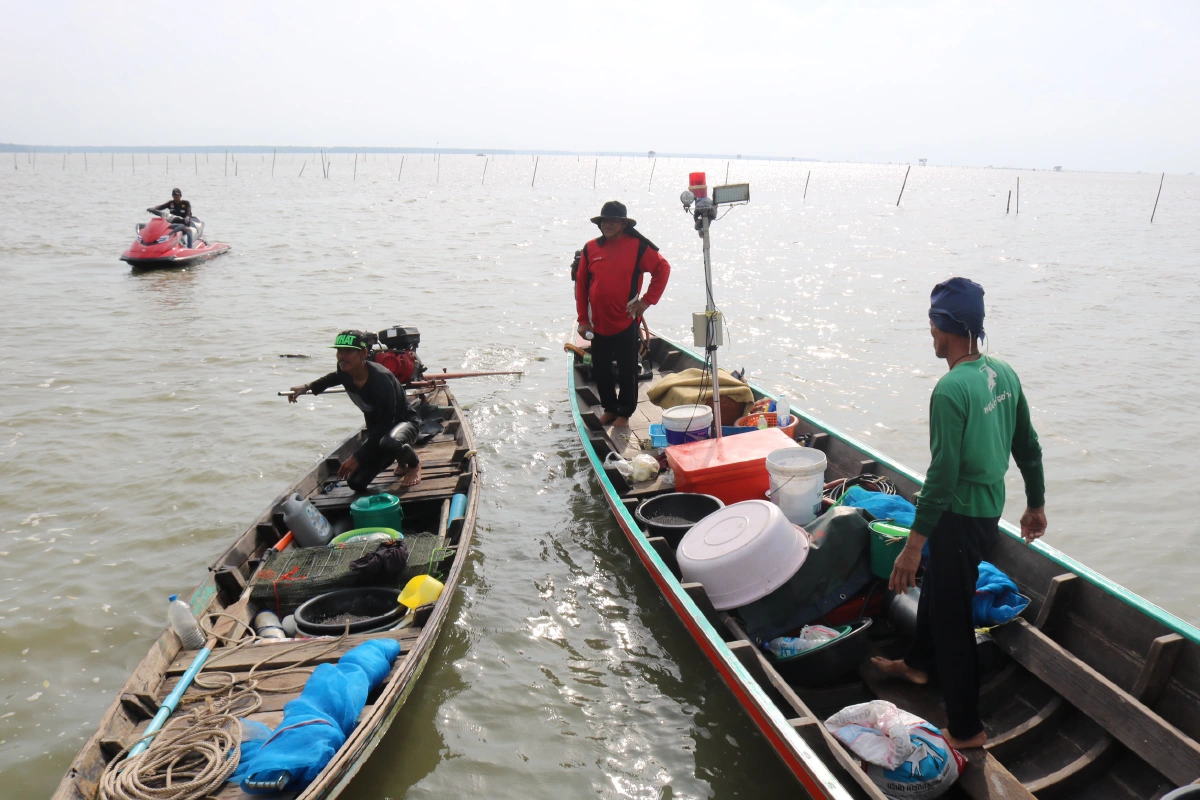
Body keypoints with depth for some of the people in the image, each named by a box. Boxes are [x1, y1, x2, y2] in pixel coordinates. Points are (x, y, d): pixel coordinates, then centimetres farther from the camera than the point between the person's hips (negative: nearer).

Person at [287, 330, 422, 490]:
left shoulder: (380, 378, -33)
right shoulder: (345, 371, -11)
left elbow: (386, 423, -31)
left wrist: (357, 457, -30)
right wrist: (307, 387, 12)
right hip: (376, 429, 7)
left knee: (387, 443, -43)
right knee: (356, 483, -4)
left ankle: (414, 463, -5)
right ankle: (401, 459, 24)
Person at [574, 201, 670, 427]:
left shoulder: (637, 246, -5)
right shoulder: (590, 249, 3)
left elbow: (663, 269, 2)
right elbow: (581, 285, 6)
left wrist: (648, 300, -3)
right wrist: (582, 319, 3)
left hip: (626, 322, -3)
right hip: (598, 323, 3)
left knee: (627, 370, 5)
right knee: (600, 369, 11)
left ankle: (625, 412, 19)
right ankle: (609, 408, 29)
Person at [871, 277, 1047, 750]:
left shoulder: (951, 391, -25)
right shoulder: (1003, 374, 1)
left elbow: (942, 475, -27)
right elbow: (1028, 447, 10)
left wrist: (913, 546, -24)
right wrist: (1035, 505, 22)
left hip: (961, 515, -9)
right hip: (991, 507, 9)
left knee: (952, 617, 3)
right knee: (935, 583, 28)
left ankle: (966, 729, 15)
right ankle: (920, 664, 50)